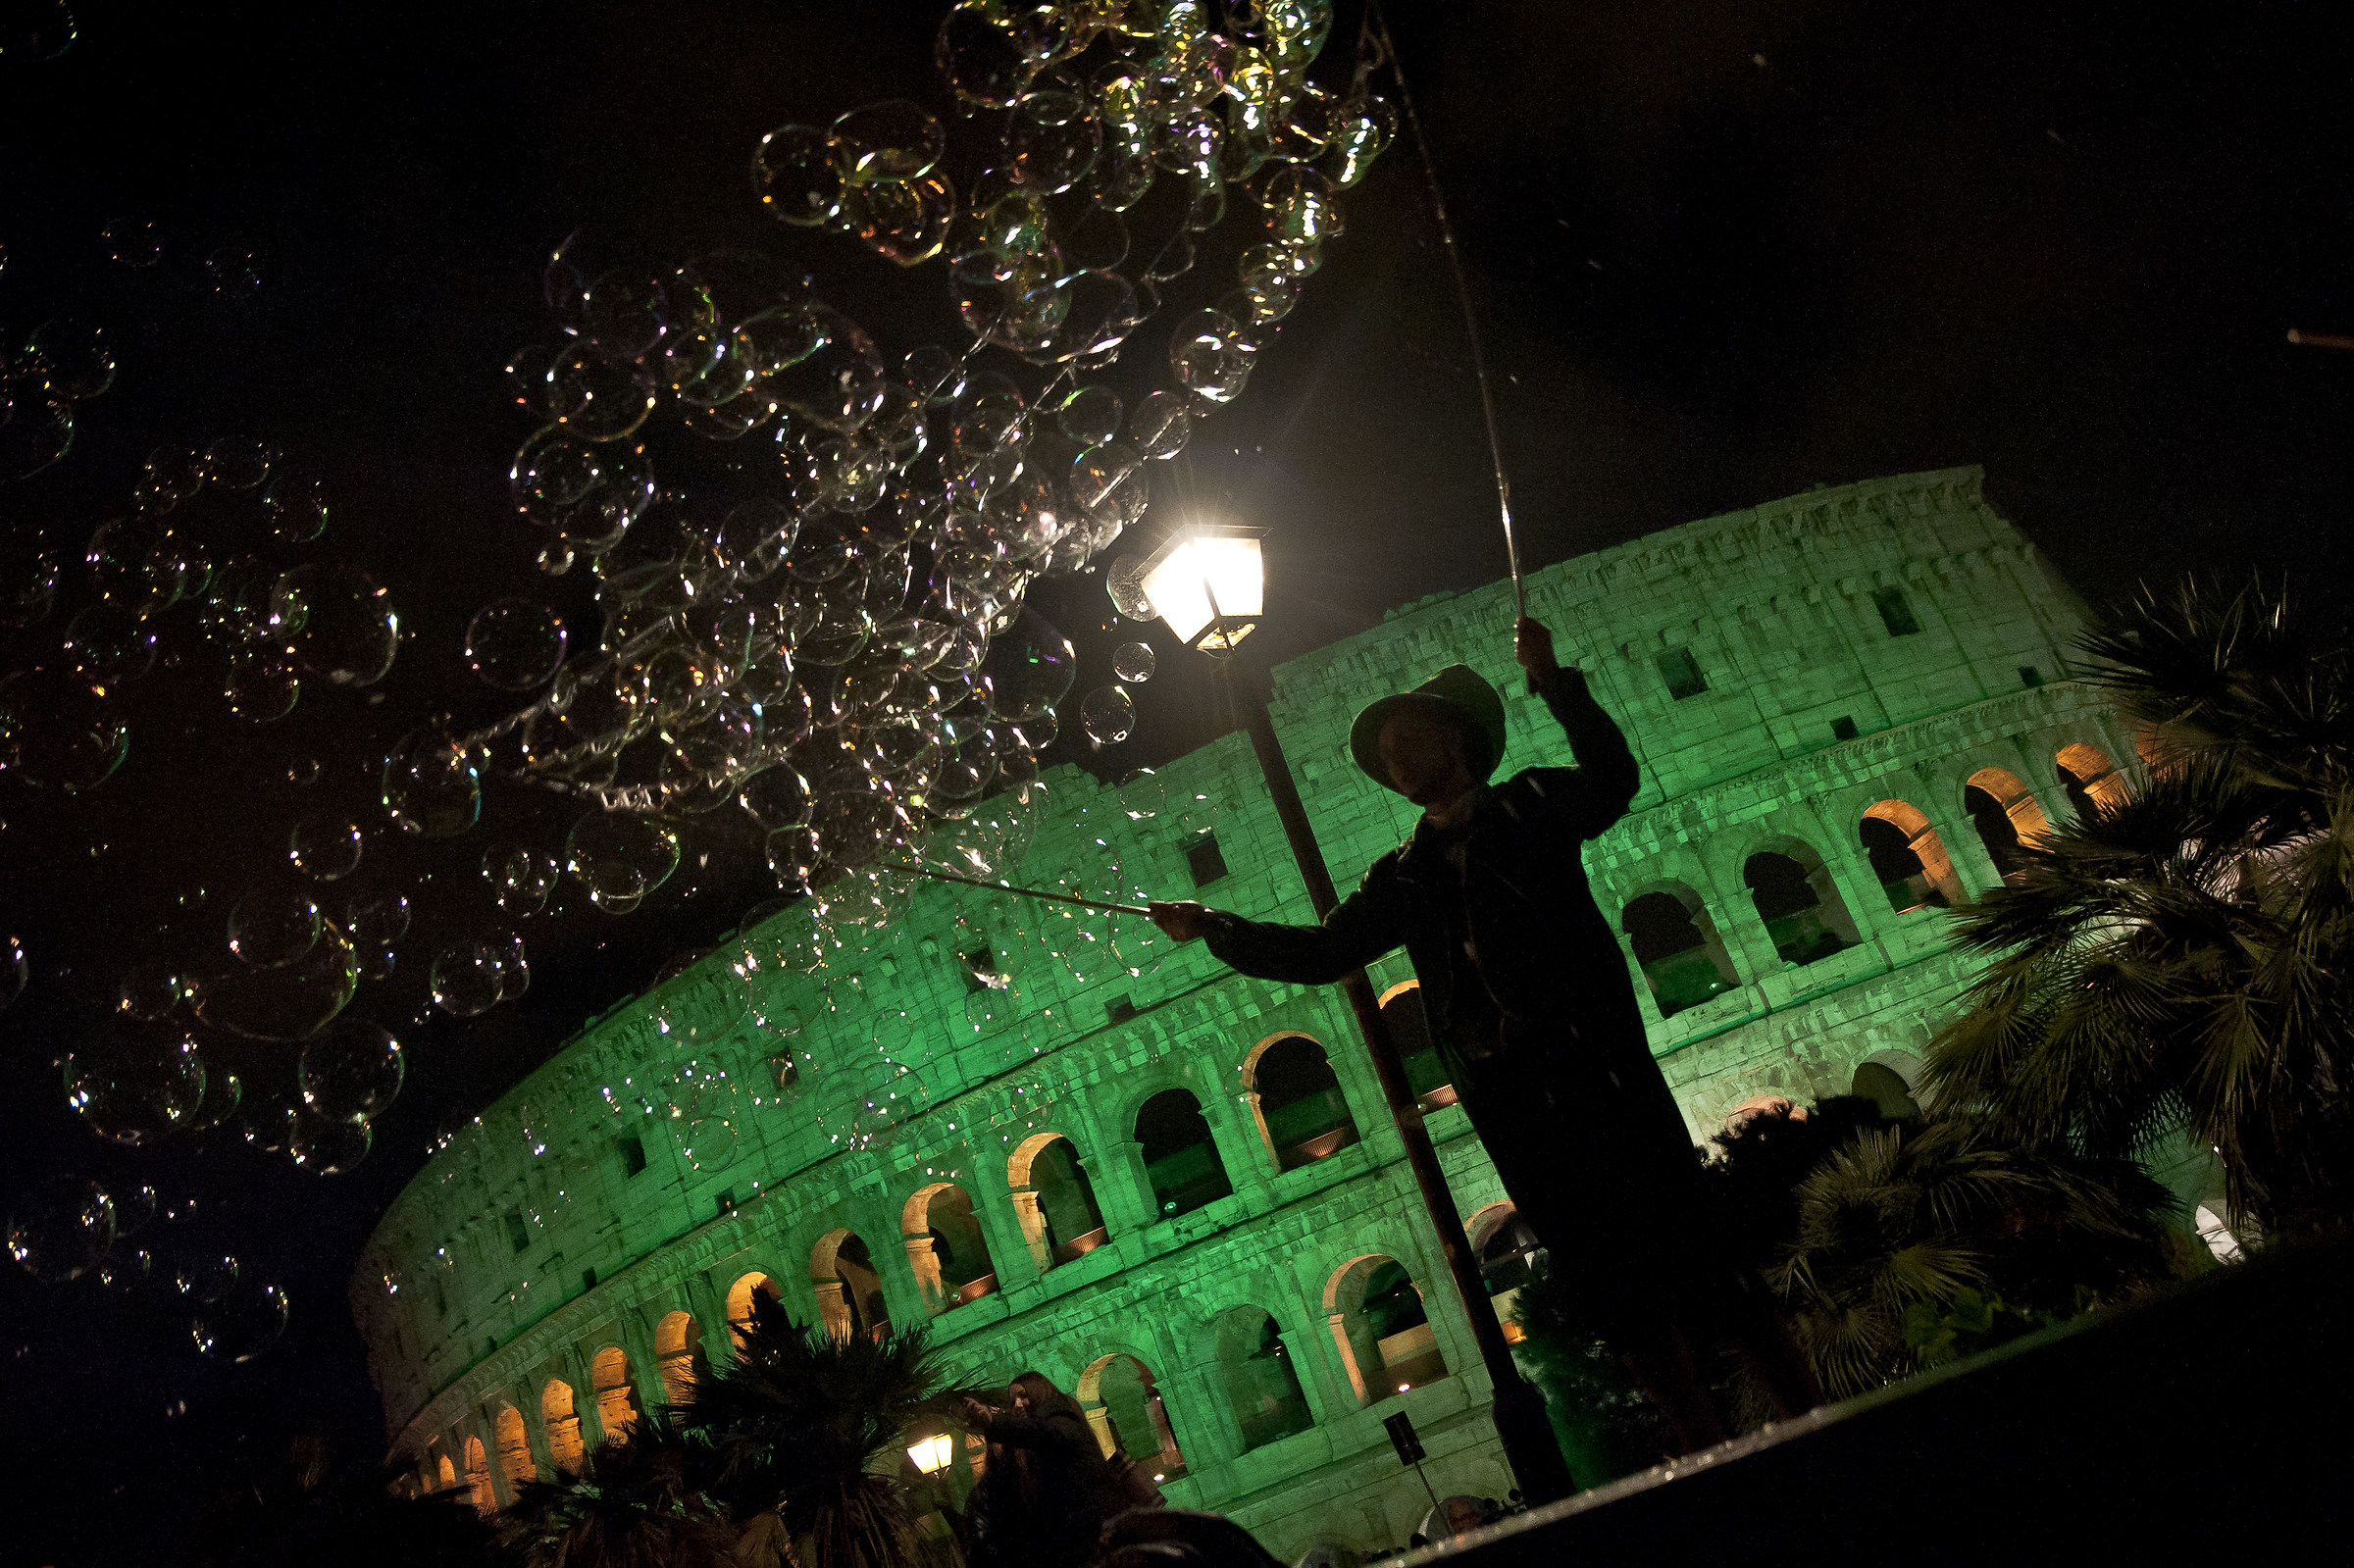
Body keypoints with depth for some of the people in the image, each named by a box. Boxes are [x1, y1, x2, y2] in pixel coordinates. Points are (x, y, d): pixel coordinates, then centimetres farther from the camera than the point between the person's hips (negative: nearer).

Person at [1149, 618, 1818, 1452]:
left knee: (1692, 1264, -7)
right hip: (1517, 1115, 4)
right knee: (1618, 1291, 5)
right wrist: (1215, 929, 6)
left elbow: (1612, 782, -11)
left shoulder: (1532, 806, 7)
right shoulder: (1403, 877, 16)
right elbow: (1321, 952, 15)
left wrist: (1557, 685, -23)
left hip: (1607, 1080, -4)